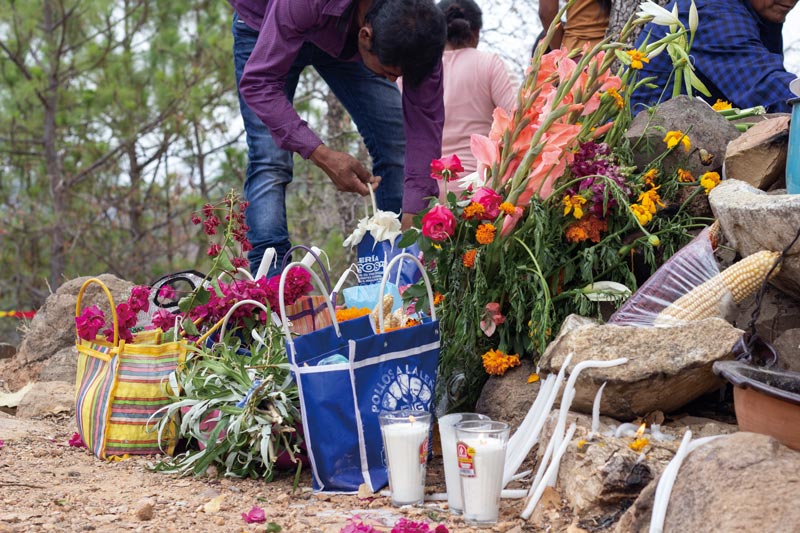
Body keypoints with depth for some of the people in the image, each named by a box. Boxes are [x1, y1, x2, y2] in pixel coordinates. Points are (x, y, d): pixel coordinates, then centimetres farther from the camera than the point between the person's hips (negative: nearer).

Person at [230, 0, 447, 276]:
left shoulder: (417, 25, -33)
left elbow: (425, 120, -27)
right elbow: (258, 81, -37)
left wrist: (412, 217, -33)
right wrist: (321, 155, -47)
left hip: (345, 42, 3)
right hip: (266, 31, -3)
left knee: (398, 148, -8)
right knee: (270, 162, -20)